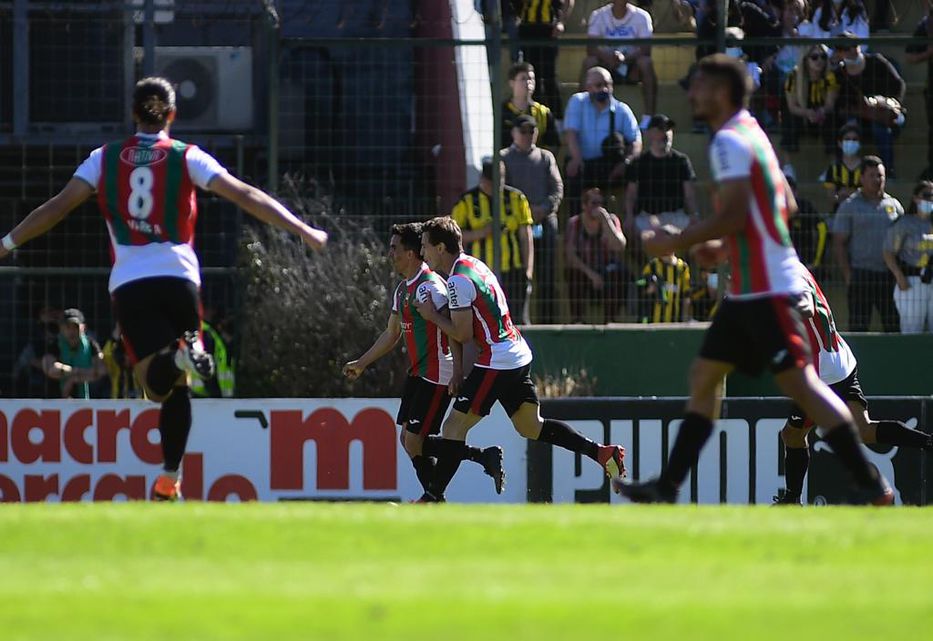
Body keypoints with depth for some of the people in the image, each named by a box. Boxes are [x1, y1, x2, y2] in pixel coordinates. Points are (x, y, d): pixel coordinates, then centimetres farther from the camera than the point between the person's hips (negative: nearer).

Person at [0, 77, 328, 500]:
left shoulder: (104, 159, 9)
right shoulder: (186, 158, 5)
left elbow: (58, 206, 5)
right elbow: (245, 197, -1)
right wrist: (302, 230, 3)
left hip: (127, 282, 0)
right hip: (178, 276, 0)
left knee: (156, 383, -7)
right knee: (177, 386, 13)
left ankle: (178, 356, -41)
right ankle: (169, 478, 7)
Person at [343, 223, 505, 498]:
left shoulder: (430, 287, -16)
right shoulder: (402, 289, 15)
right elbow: (391, 334, 27)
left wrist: (457, 373, -30)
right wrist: (361, 363, 30)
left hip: (438, 377, -10)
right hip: (417, 373, 10)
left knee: (415, 442, -13)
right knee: (409, 440, 6)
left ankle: (485, 456, -8)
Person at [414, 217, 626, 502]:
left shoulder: (458, 281, -15)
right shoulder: (474, 265, 15)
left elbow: (462, 334, -17)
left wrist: (432, 315, -4)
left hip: (497, 363, -10)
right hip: (519, 356, 10)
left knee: (454, 426, -5)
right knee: (532, 427, 15)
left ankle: (433, 498, -4)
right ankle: (602, 452, 9)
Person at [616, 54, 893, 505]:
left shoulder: (730, 141, -14)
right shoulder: (750, 133, 17)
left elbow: (733, 214, -23)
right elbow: (785, 205, 23)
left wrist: (675, 243, -13)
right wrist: (723, 246, 23)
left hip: (766, 290, -11)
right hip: (749, 288, 11)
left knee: (799, 384, -12)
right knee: (703, 377, 11)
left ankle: (873, 488, -12)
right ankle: (667, 488, 14)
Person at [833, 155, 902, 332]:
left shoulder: (893, 205, 13)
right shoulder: (849, 206, 3)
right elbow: (839, 244, 0)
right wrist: (848, 275, -9)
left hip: (889, 276, 4)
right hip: (861, 274, -4)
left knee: (894, 324, 3)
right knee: (858, 326, -6)